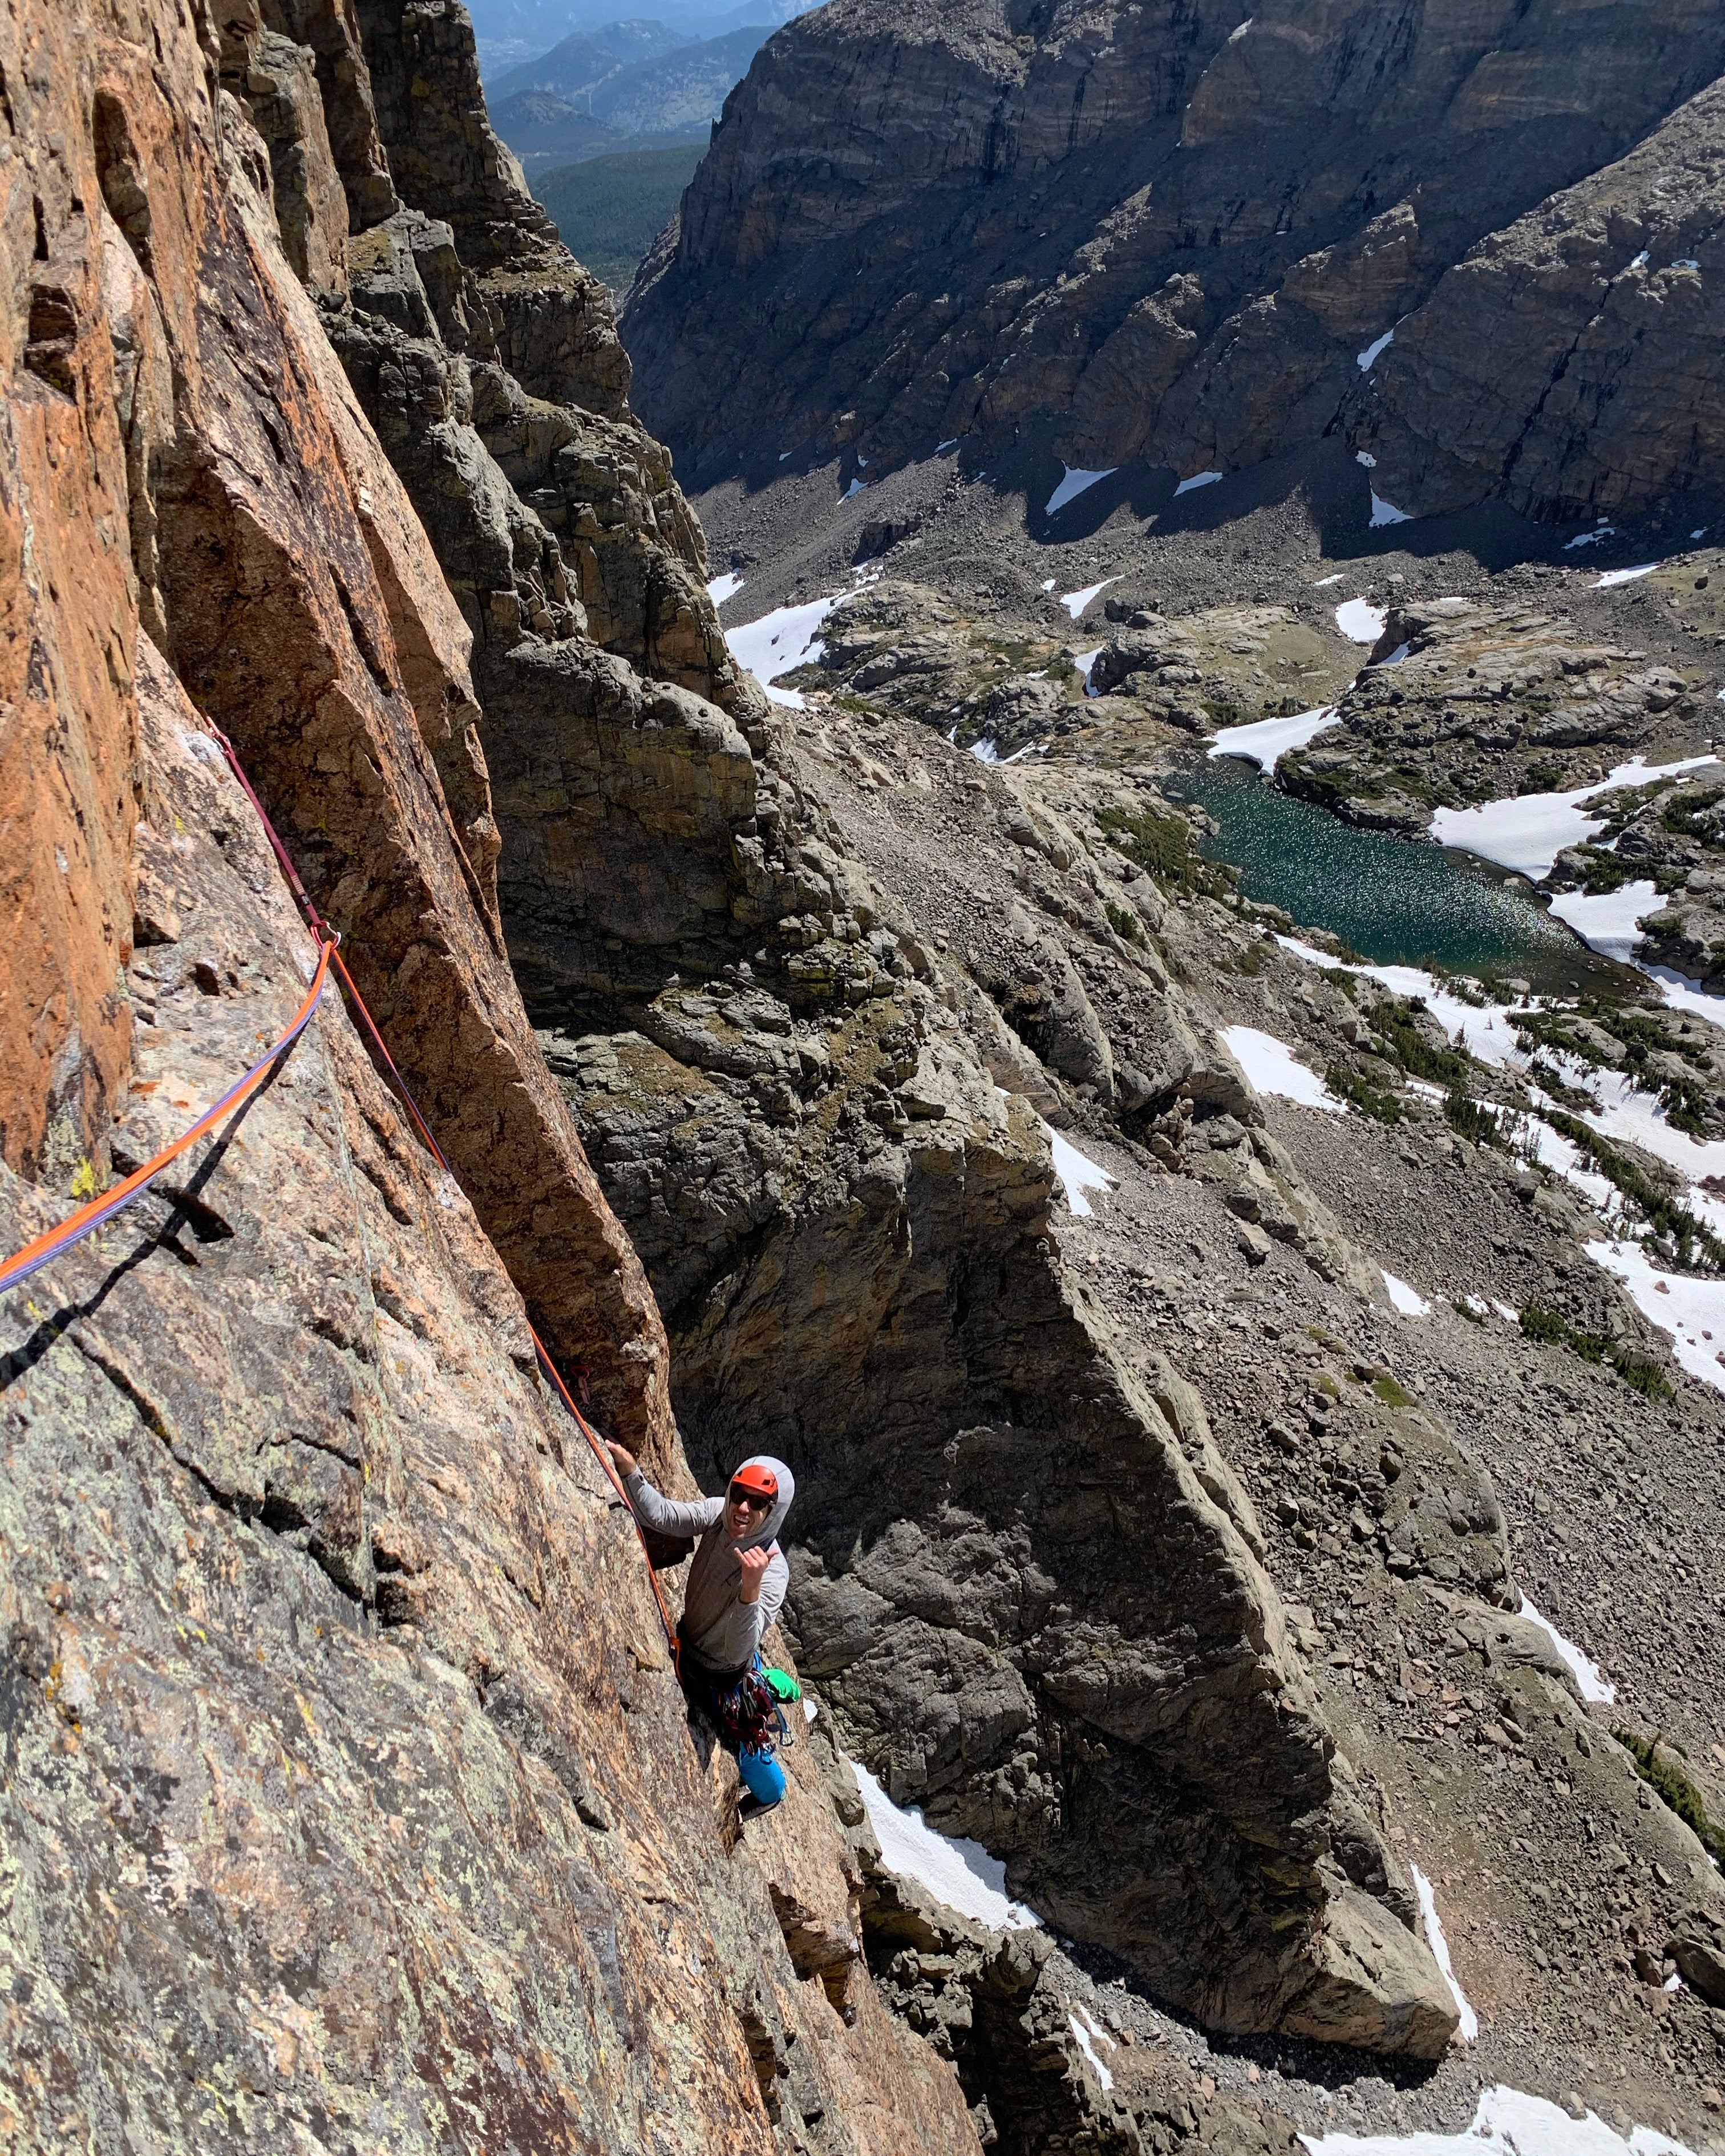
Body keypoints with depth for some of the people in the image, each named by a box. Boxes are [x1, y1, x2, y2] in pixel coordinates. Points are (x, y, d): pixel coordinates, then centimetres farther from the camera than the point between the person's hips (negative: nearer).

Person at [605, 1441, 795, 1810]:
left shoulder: (773, 1572, -37)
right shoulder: (719, 1513, -23)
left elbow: (738, 1651, -43)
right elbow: (661, 1515, -30)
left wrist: (751, 1587, -59)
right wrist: (628, 1467, -45)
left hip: (722, 1678, -5)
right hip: (685, 1646, 5)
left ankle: (768, 1797, 48)